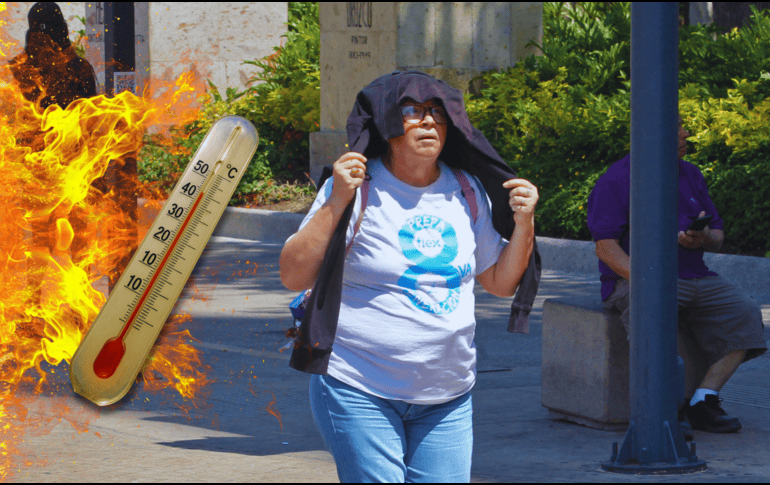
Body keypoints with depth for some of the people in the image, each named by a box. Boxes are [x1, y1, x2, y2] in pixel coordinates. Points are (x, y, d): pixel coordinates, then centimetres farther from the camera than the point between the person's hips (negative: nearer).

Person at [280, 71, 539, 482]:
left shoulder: (465, 192, 8)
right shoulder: (359, 188, -8)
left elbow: (501, 282, 17)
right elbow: (294, 277, -13)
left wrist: (524, 224, 1)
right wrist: (336, 204, -21)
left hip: (447, 398, 5)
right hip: (360, 393, -5)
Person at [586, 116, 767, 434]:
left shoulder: (690, 176, 16)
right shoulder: (616, 181, -4)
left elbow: (718, 237, 18)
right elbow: (606, 248, -12)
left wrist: (705, 238, -9)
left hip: (695, 277, 6)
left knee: (744, 313, -18)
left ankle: (704, 401, -20)